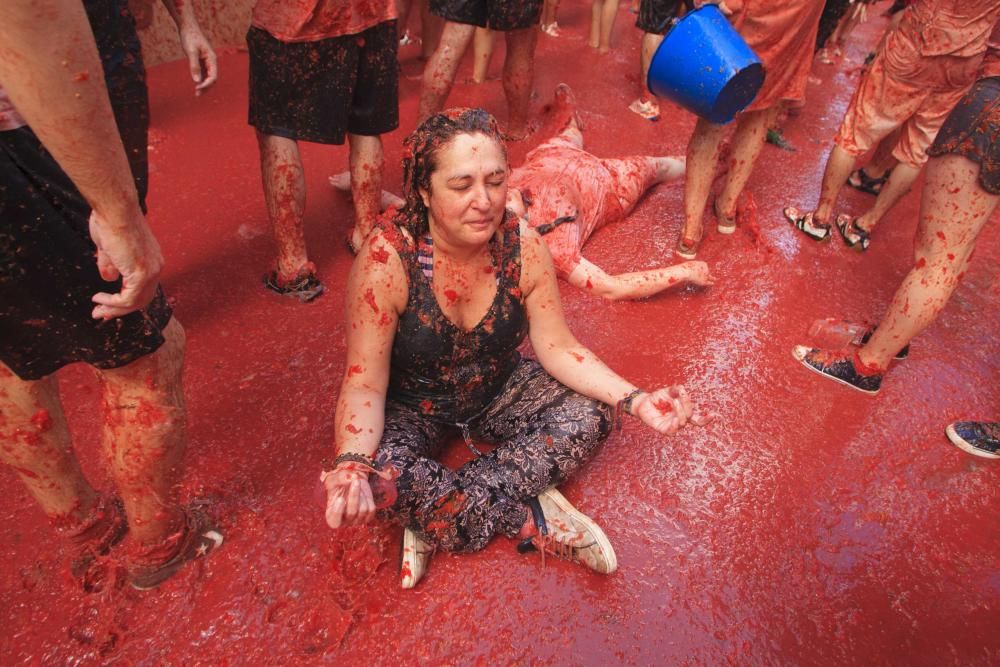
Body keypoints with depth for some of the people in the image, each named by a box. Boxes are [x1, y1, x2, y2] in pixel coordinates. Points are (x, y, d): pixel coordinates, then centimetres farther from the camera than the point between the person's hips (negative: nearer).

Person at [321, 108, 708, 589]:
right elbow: (365, 385, -24)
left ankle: (436, 516, -17)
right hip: (414, 405, -3)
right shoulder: (387, 258, -28)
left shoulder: (524, 247, -17)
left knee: (590, 417, -16)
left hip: (499, 391, 4)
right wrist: (352, 466, -44)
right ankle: (532, 522, -13)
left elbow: (558, 347, -9)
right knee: (382, 474, -32)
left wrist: (636, 401, -22)